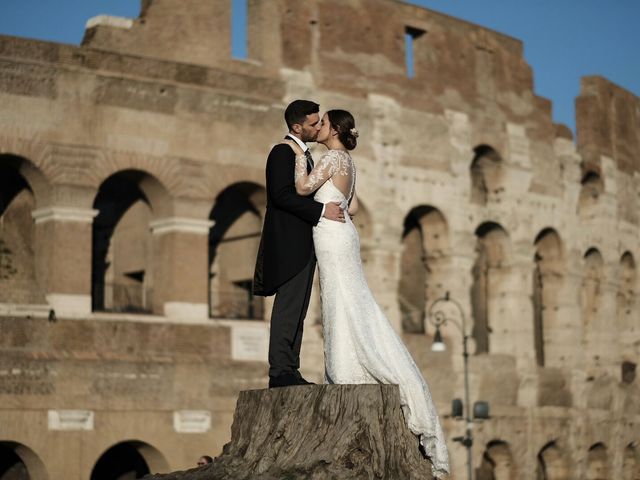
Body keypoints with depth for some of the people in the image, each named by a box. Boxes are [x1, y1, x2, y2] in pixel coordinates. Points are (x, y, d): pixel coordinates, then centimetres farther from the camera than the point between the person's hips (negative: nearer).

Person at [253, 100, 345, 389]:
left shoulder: (303, 153, 21)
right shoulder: (282, 152, -10)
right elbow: (282, 195, -20)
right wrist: (321, 210, -20)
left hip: (303, 245, 10)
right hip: (289, 243, -10)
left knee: (296, 310, 7)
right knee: (288, 306, -13)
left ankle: (289, 371, 8)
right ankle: (280, 371, -14)